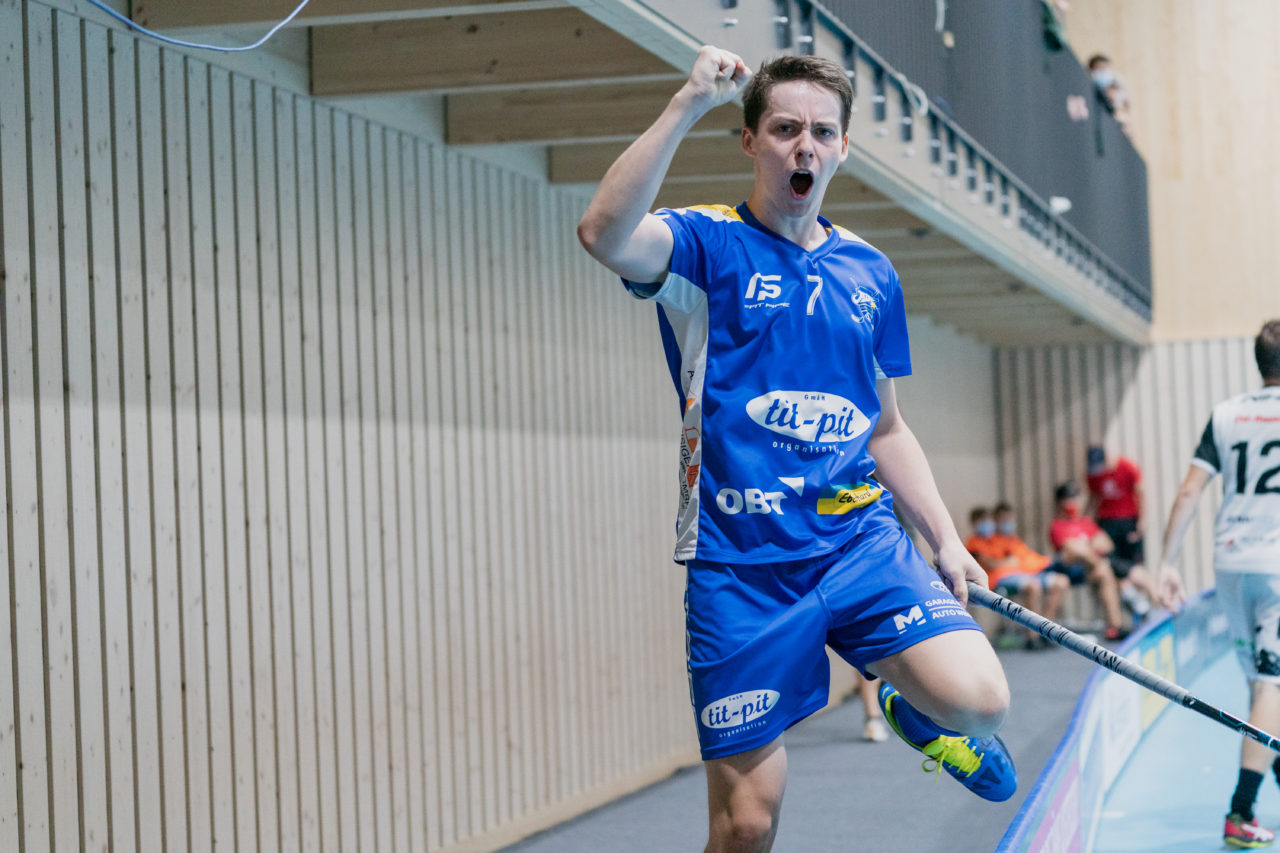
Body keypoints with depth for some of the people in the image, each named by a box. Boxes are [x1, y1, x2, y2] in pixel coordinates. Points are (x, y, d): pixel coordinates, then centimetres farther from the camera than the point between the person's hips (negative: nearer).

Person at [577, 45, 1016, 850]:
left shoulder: (871, 274, 13)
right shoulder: (708, 244, -2)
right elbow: (607, 235, -25)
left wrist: (946, 539, 12)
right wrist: (689, 104, -28)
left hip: (860, 540, 3)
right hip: (739, 564, -3)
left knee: (978, 699, -19)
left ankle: (916, 709, 16)